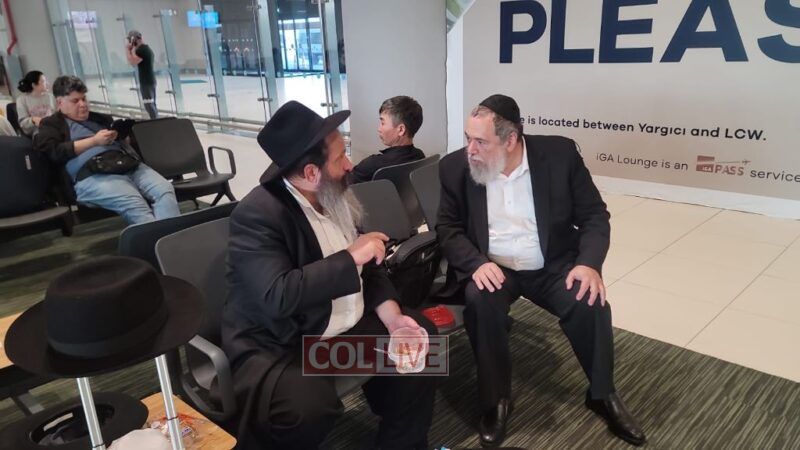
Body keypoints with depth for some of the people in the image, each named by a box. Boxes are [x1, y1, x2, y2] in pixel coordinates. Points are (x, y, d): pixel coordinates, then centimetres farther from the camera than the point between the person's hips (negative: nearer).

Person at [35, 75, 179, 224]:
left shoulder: (97, 118, 34)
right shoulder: (51, 124, 18)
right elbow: (55, 152, -1)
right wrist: (94, 141, -6)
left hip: (129, 164, 5)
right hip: (94, 175, -5)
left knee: (165, 190, -26)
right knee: (135, 205, -34)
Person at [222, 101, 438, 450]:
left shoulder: (333, 196, 2)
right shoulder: (257, 214, -22)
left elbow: (366, 268, 8)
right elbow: (278, 296, -34)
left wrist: (392, 316, -7)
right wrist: (350, 257, -26)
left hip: (348, 326, 8)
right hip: (278, 345, -8)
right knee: (309, 407, -33)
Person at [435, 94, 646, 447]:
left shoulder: (560, 153, -8)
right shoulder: (455, 166, -6)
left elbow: (594, 215, -4)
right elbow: (447, 228, -3)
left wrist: (590, 263, -21)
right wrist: (477, 263, -23)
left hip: (552, 266, 1)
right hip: (491, 268, 0)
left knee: (591, 303, -24)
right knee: (480, 301, -31)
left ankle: (602, 395, 4)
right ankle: (496, 401, -9)